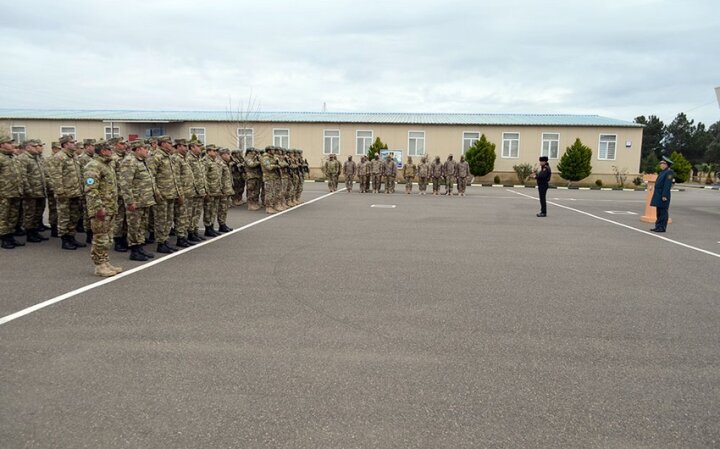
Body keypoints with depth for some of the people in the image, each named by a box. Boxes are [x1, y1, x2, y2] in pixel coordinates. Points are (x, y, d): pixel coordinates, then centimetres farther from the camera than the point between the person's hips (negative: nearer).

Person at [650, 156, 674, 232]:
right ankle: (658, 226, 17)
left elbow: (667, 185, -18)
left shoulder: (669, 172, -12)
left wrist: (664, 196, -23)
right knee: (659, 212, 12)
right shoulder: (662, 172, 18)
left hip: (663, 195, -10)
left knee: (663, 211, -5)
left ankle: (662, 227, -3)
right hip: (658, 195, 10)